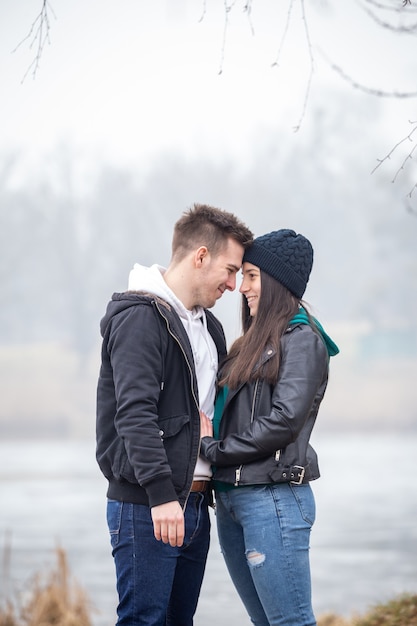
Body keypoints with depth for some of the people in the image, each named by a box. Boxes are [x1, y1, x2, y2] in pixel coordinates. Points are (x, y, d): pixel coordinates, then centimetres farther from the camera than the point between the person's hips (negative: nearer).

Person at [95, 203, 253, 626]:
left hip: (194, 504, 9)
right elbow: (134, 413, -21)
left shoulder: (207, 325, 18)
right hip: (147, 506, -9)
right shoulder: (140, 318, -12)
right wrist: (160, 494, -28)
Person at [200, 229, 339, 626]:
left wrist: (213, 448, -9)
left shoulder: (302, 339, -6)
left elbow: (284, 420, -17)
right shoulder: (254, 341, 18)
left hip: (273, 499, -8)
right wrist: (209, 436, -5)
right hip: (231, 500, 8)